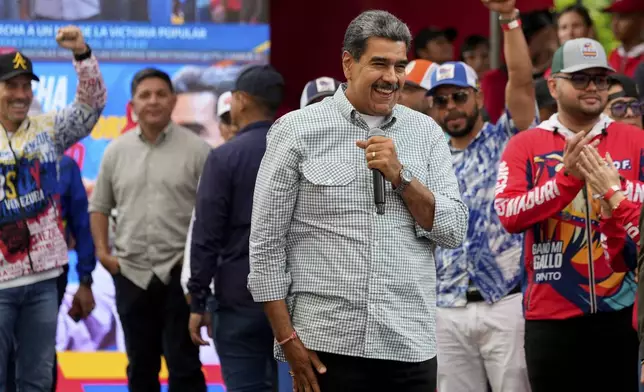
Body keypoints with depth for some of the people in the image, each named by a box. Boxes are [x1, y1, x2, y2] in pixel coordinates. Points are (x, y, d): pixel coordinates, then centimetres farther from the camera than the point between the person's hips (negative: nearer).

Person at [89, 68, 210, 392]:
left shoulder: (196, 150, -4)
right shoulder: (116, 152, 8)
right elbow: (99, 206, 15)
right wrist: (102, 252, 4)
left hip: (180, 271, -4)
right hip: (131, 272, 4)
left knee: (183, 364, -2)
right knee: (140, 365, 12)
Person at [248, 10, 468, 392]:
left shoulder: (426, 133, 9)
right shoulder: (297, 130, 1)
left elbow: (454, 231, 4)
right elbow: (267, 242, 0)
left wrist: (400, 175, -9)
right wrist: (288, 339, -5)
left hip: (411, 347, 2)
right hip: (325, 345, -2)